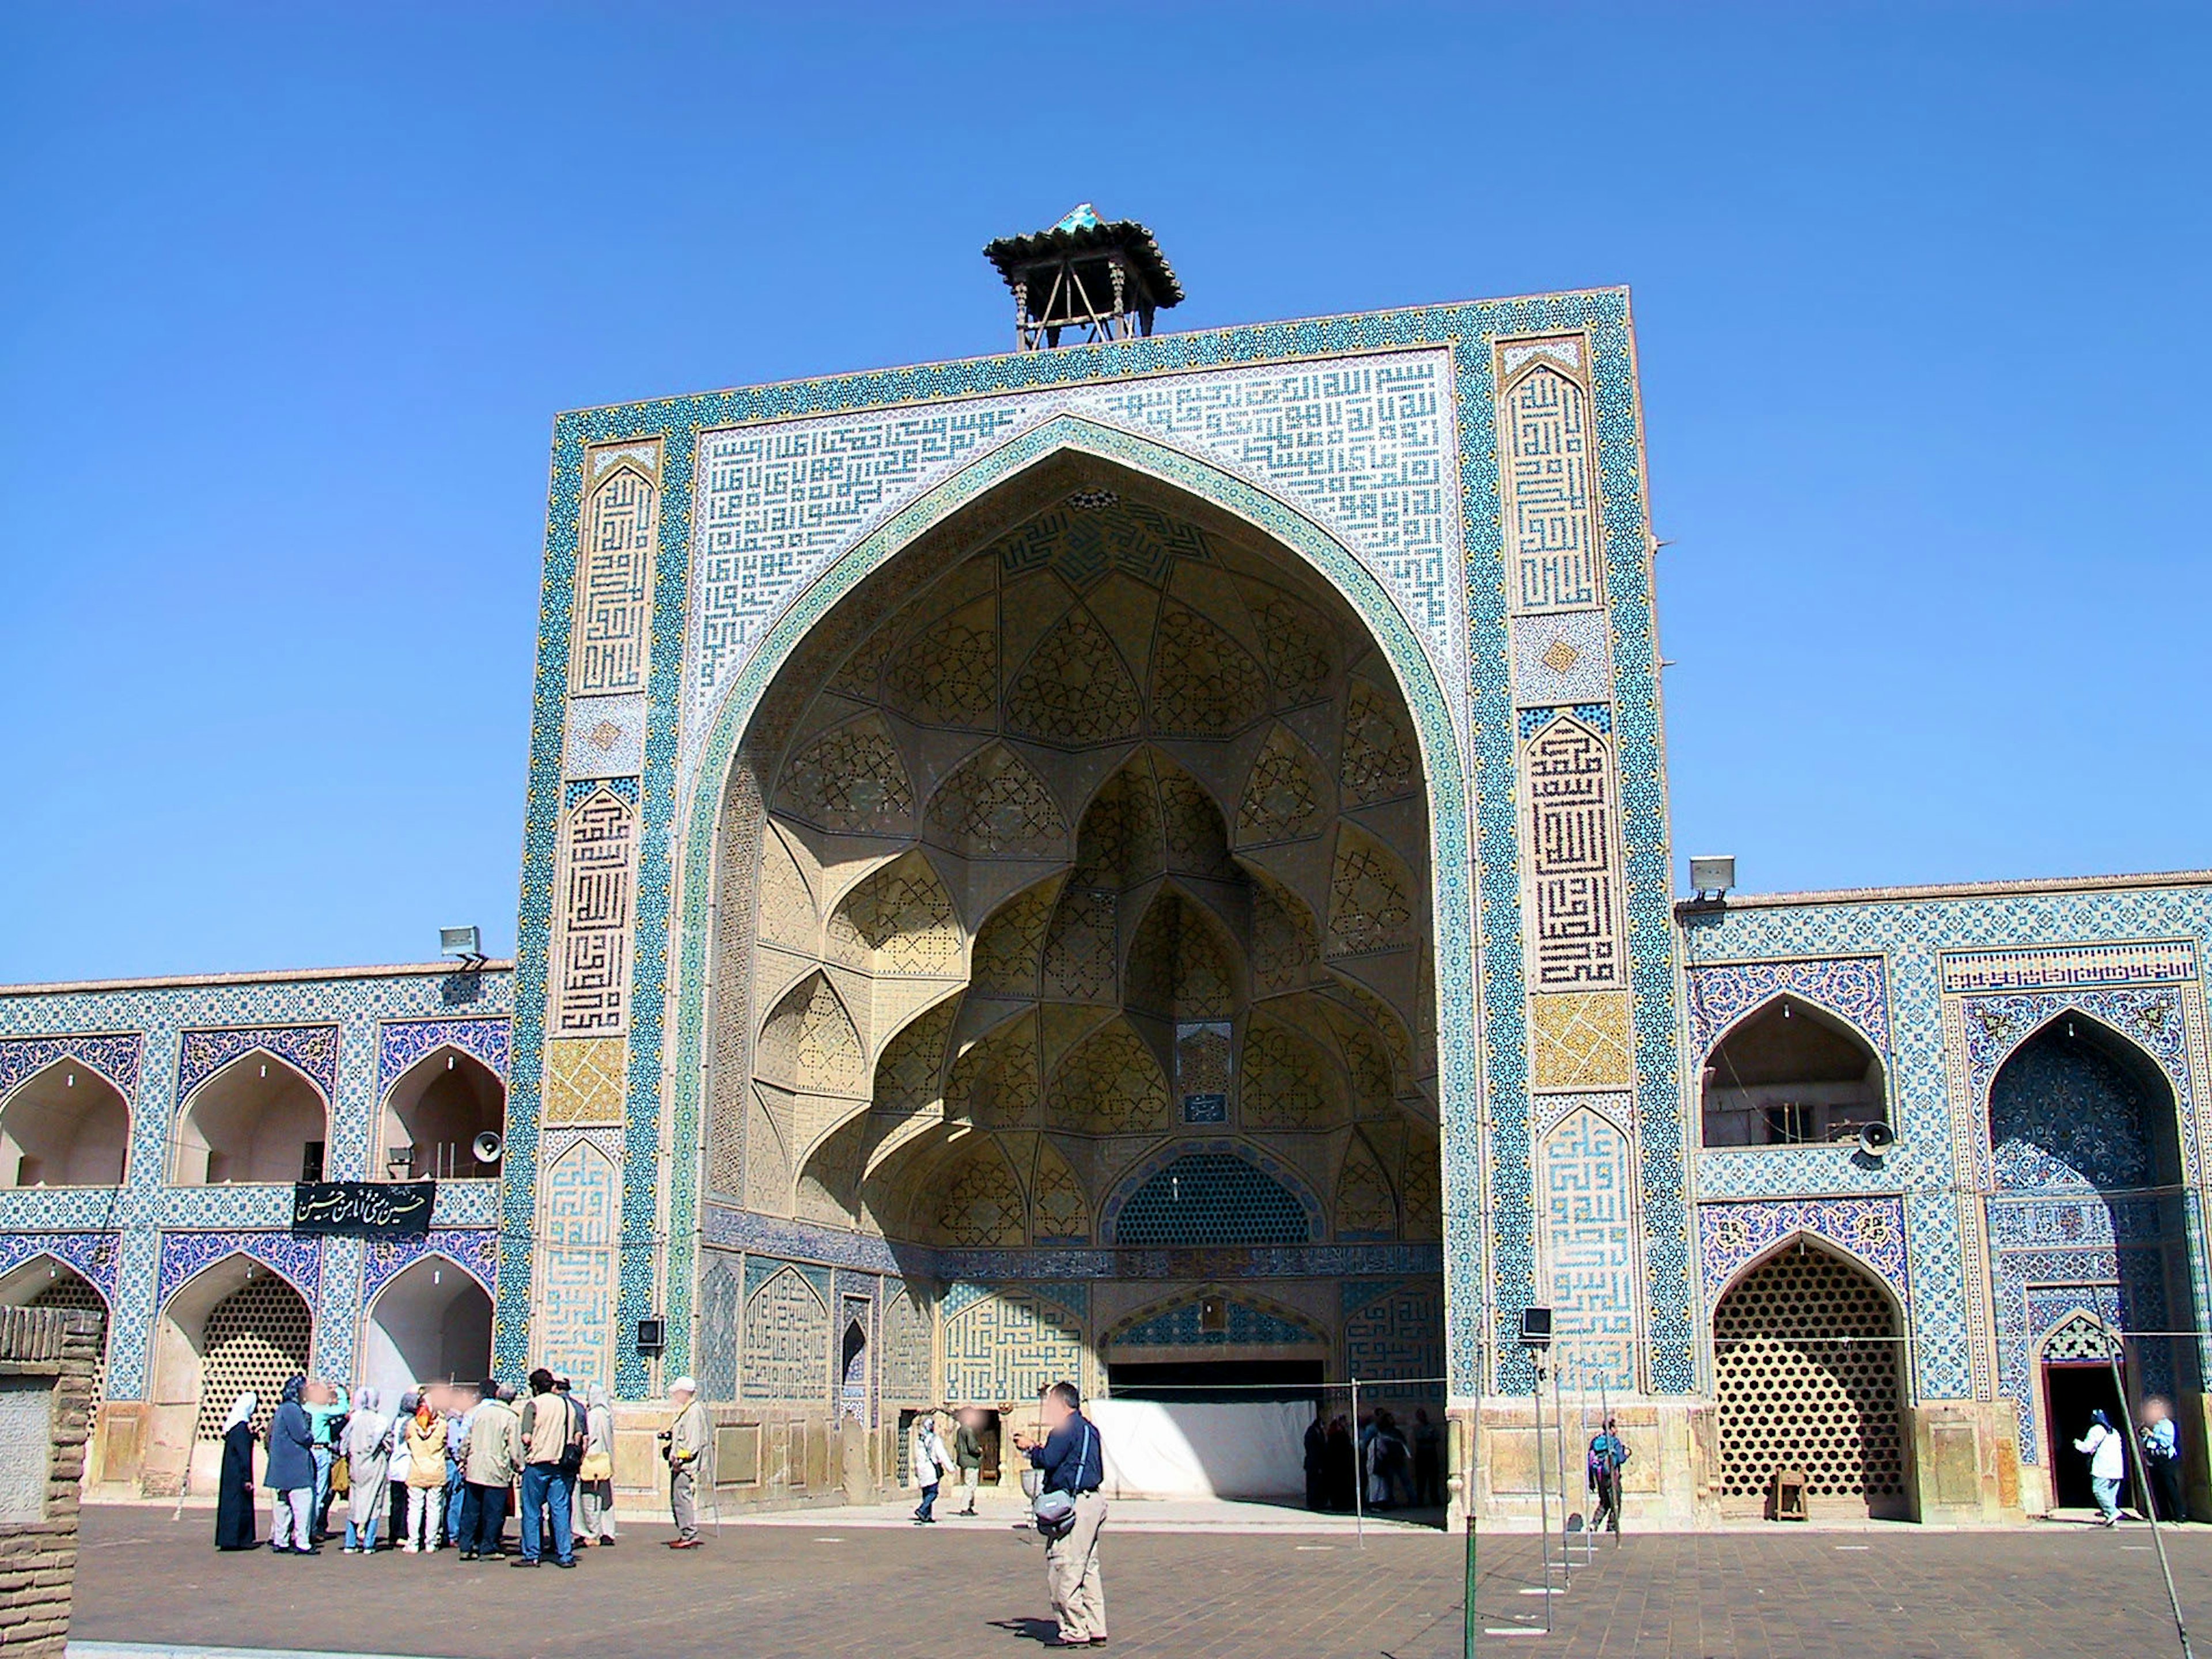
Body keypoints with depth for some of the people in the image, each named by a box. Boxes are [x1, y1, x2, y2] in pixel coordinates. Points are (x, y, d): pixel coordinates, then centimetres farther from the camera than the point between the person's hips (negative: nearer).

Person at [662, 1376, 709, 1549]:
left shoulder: (694, 1410, -12)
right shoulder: (686, 1410, 20)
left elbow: (693, 1440, -19)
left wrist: (681, 1458, -23)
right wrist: (669, 1435, 12)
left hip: (686, 1464, -11)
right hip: (679, 1464, 11)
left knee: (682, 1498, -12)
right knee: (677, 1500, 13)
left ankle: (690, 1536, -10)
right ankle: (687, 1535, 19)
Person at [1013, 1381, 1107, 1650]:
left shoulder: (1066, 1427, -10)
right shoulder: (1089, 1428, 20)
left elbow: (1048, 1460, -17)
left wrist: (1031, 1447, 0)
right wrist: (1041, 1448, 18)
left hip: (1075, 1504, -10)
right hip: (1094, 1500, 10)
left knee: (1064, 1570, -6)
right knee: (1088, 1569, 12)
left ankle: (1075, 1632, -5)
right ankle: (1096, 1631, 13)